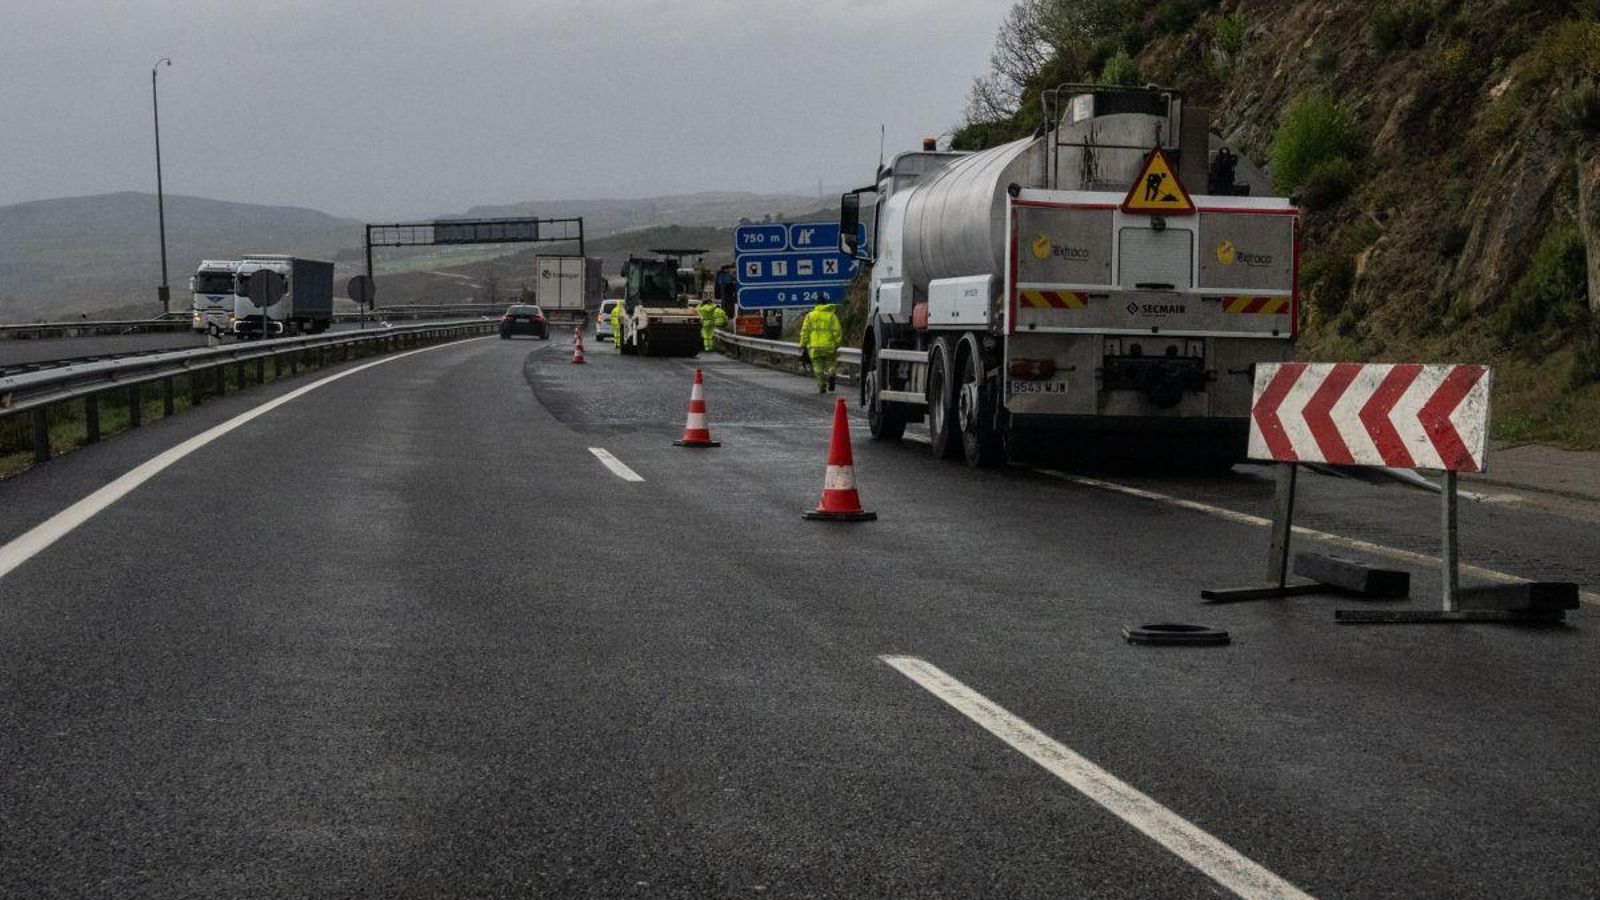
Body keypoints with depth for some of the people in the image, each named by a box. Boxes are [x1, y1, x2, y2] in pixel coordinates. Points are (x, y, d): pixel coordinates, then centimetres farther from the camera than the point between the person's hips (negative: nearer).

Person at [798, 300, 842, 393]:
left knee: (818, 367, 9)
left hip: (814, 347, 0)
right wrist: (836, 345, 2)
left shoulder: (810, 315, 7)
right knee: (829, 364, 13)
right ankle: (830, 375, -17)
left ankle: (821, 387, 1)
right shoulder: (832, 316, 6)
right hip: (828, 346, 0)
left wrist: (803, 346, 6)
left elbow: (804, 332, 2)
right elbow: (837, 331, -2)